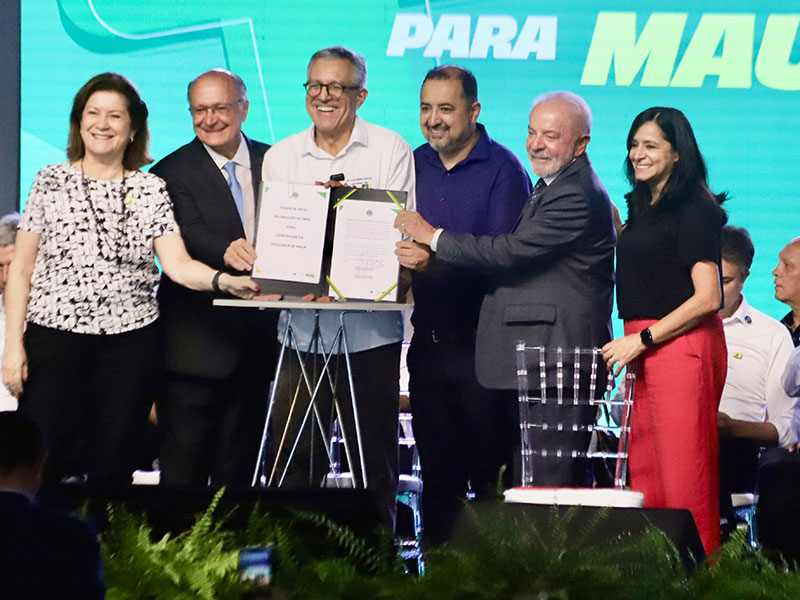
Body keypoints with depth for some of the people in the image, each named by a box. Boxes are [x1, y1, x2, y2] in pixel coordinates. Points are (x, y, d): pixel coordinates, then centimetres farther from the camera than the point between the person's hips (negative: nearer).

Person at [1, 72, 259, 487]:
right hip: (55, 339, -1)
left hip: (129, 344, 1)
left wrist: (224, 280, -22)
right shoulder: (51, 181, 6)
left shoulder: (151, 189, 8)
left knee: (113, 468, 3)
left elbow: (177, 265, -2)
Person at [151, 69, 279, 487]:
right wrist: (226, 251, -42)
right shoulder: (174, 172, -4)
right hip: (198, 340, -4)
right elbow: (188, 234, -21)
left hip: (256, 339, 4)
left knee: (240, 467, 12)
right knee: (184, 466, -3)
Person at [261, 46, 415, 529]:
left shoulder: (390, 151, 3)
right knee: (293, 458, 0)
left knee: (374, 459, 2)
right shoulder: (280, 157, 12)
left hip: (369, 330, -2)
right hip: (301, 327, 2)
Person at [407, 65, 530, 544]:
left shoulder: (503, 169, -6)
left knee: (489, 472, -3)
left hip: (481, 341, -5)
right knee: (437, 470, 9)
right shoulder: (414, 165, 12)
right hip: (429, 339, 5)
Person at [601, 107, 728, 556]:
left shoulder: (693, 210, -9)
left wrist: (641, 341, -15)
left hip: (683, 346, -9)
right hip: (646, 351, 9)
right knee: (645, 473, 7)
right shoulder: (642, 208, 17)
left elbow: (707, 298, -15)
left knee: (682, 476, -8)